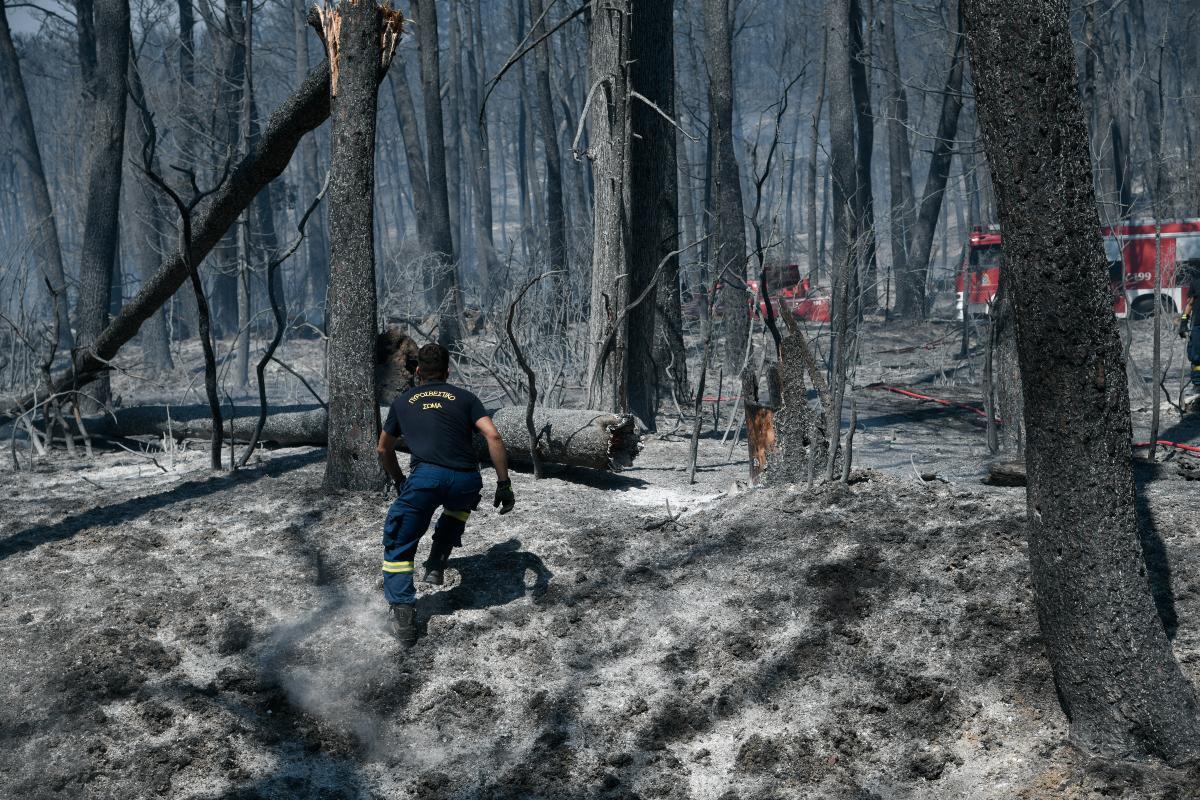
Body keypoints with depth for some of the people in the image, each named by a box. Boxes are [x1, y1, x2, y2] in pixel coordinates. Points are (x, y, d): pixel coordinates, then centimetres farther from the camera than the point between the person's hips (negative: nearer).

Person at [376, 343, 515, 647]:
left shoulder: (403, 402, 25)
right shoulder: (464, 397, 21)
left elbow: (384, 450, 36)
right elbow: (493, 436, 6)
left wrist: (399, 482, 52)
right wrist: (504, 483, 8)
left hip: (426, 476, -1)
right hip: (467, 482, 2)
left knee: (398, 546, 12)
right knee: (459, 507, 38)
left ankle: (403, 615, -3)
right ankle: (436, 565, 26)